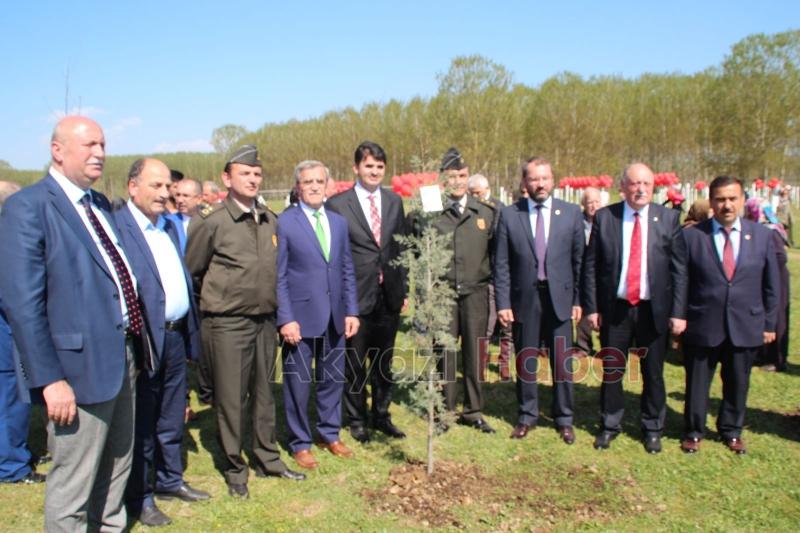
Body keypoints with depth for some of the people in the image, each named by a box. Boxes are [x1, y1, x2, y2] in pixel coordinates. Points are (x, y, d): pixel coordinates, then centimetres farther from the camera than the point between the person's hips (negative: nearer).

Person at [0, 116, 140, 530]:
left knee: (117, 470, 21)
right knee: (73, 486, 6)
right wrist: (49, 379, -20)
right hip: (81, 364, -8)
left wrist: (134, 347, 15)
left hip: (123, 356, 8)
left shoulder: (100, 204, 12)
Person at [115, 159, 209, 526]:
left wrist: (191, 328, 13)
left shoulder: (169, 227, 12)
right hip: (145, 340, -7)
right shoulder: (117, 225, -15)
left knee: (171, 417, 20)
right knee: (142, 422, 8)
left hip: (176, 335, 8)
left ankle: (170, 480, 37)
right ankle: (140, 496, 24)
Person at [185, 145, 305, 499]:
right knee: (231, 398, 4)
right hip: (228, 324, -5)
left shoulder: (270, 220, 6)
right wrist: (216, 297, 6)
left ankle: (267, 458, 30)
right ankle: (235, 468, 20)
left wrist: (273, 305, 13)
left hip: (265, 321, 5)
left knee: (264, 393, 16)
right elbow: (189, 271, -3)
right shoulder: (211, 222, -10)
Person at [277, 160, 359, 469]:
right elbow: (278, 276, -8)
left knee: (333, 379, 14)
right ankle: (300, 443, 23)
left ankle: (330, 434, 32)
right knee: (298, 383, 7)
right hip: (300, 316, -5)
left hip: (335, 317, 5)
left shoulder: (339, 222, 10)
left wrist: (351, 311, 5)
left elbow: (347, 270, 12)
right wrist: (285, 319, -13)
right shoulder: (284, 223, -7)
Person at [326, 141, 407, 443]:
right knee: (354, 364, 9)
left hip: (388, 295, 4)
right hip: (355, 296, -4)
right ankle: (356, 419, 27)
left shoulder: (394, 202, 8)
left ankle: (381, 415, 32)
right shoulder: (337, 204, -7)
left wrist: (403, 290, 9)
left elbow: (400, 248, 12)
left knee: (384, 362, 15)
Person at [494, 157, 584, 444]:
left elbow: (579, 259, 4)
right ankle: (527, 415, 27)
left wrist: (578, 299, 0)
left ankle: (564, 418, 24)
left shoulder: (571, 213, 1)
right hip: (524, 298, 0)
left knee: (562, 362, 8)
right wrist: (503, 303, -5)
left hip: (559, 297, 0)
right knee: (525, 361, 10)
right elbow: (502, 264, -1)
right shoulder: (509, 215, -1)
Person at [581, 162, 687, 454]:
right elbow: (590, 265, 0)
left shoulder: (669, 218, -1)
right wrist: (591, 307, -4)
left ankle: (652, 428, 31)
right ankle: (609, 425, 30)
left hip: (654, 309, 0)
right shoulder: (604, 217, -2)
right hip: (615, 308, 0)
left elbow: (679, 267, -1)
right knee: (611, 371, 11)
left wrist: (678, 311, -6)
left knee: (653, 373, 12)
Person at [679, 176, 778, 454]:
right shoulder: (691, 235, -6)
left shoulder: (762, 236, 2)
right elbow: (681, 282, -2)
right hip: (702, 326, -2)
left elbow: (771, 285, 7)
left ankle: (731, 431, 36)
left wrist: (769, 324, 6)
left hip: (745, 327, 2)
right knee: (697, 383, 10)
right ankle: (693, 432, 29)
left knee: (738, 383, 15)